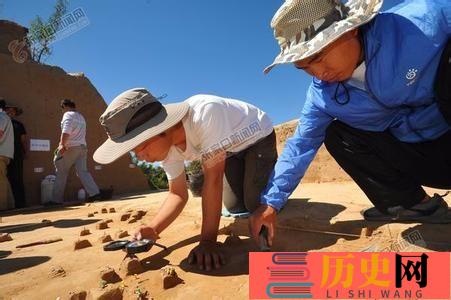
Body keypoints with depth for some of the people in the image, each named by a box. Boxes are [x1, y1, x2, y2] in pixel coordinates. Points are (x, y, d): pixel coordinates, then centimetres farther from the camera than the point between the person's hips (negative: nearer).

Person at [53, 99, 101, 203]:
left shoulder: (68, 115, -4)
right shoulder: (81, 116, 23)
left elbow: (66, 131, -19)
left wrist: (62, 144, -21)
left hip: (70, 148, -7)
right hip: (82, 147, 7)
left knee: (61, 173, 3)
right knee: (83, 171, 1)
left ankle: (57, 199, 9)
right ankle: (94, 193, -13)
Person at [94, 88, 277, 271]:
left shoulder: (205, 113, -44)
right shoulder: (166, 145, -20)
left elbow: (213, 178, -43)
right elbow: (178, 194, -12)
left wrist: (208, 240, -39)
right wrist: (153, 229, -28)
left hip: (259, 137, -5)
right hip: (232, 150, 5)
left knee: (255, 203, -12)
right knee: (236, 206, 4)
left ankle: (272, 175, 18)